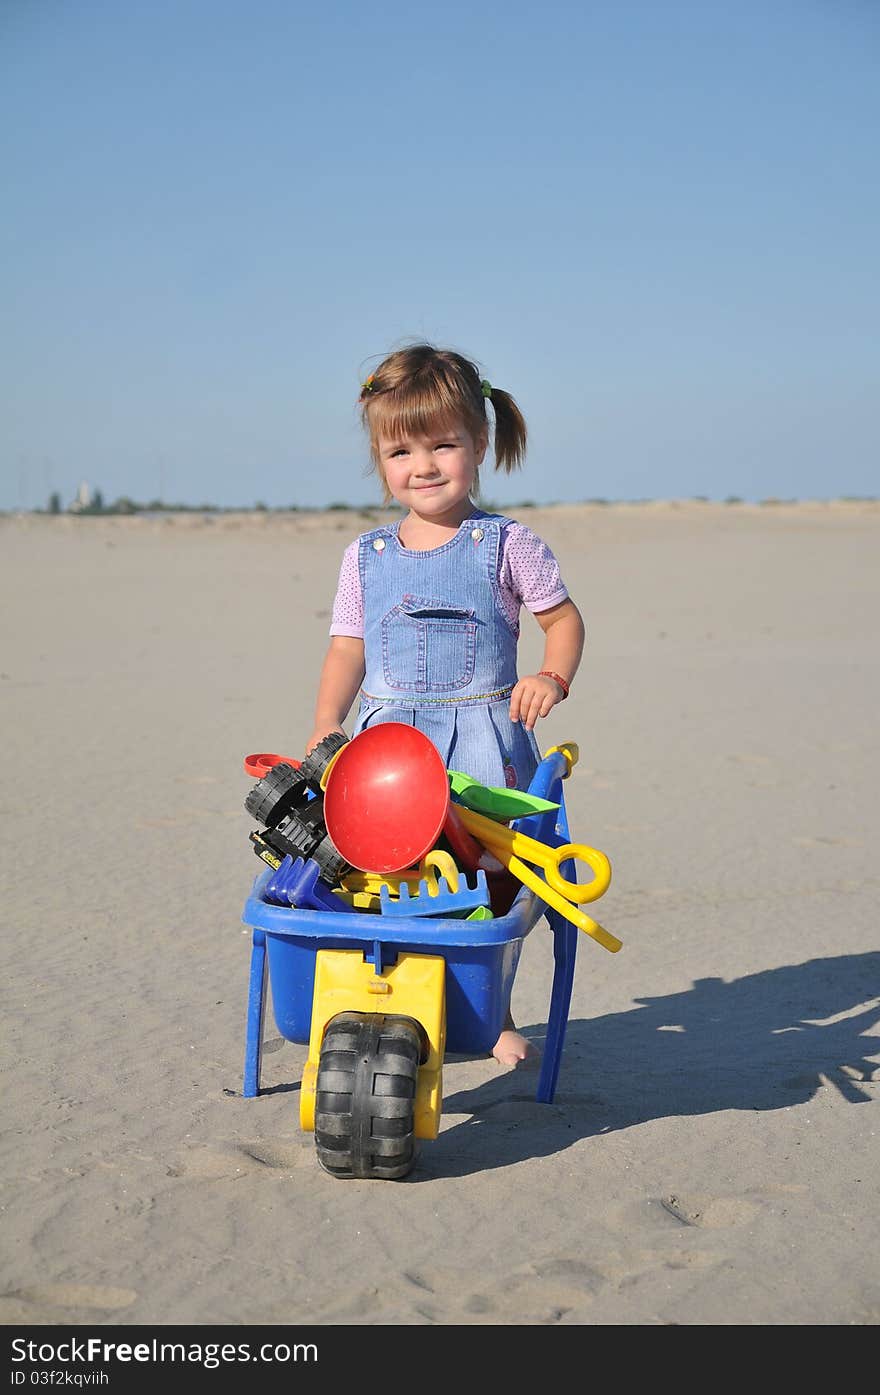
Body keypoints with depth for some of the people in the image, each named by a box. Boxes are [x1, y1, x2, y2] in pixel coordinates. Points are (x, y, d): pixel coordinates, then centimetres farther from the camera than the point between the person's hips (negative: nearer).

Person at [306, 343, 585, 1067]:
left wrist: (552, 676, -12)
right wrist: (326, 729, 2)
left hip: (482, 740, -2)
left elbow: (564, 617, 6)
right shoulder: (367, 556, 8)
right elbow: (347, 650, 12)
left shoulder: (508, 545, 0)